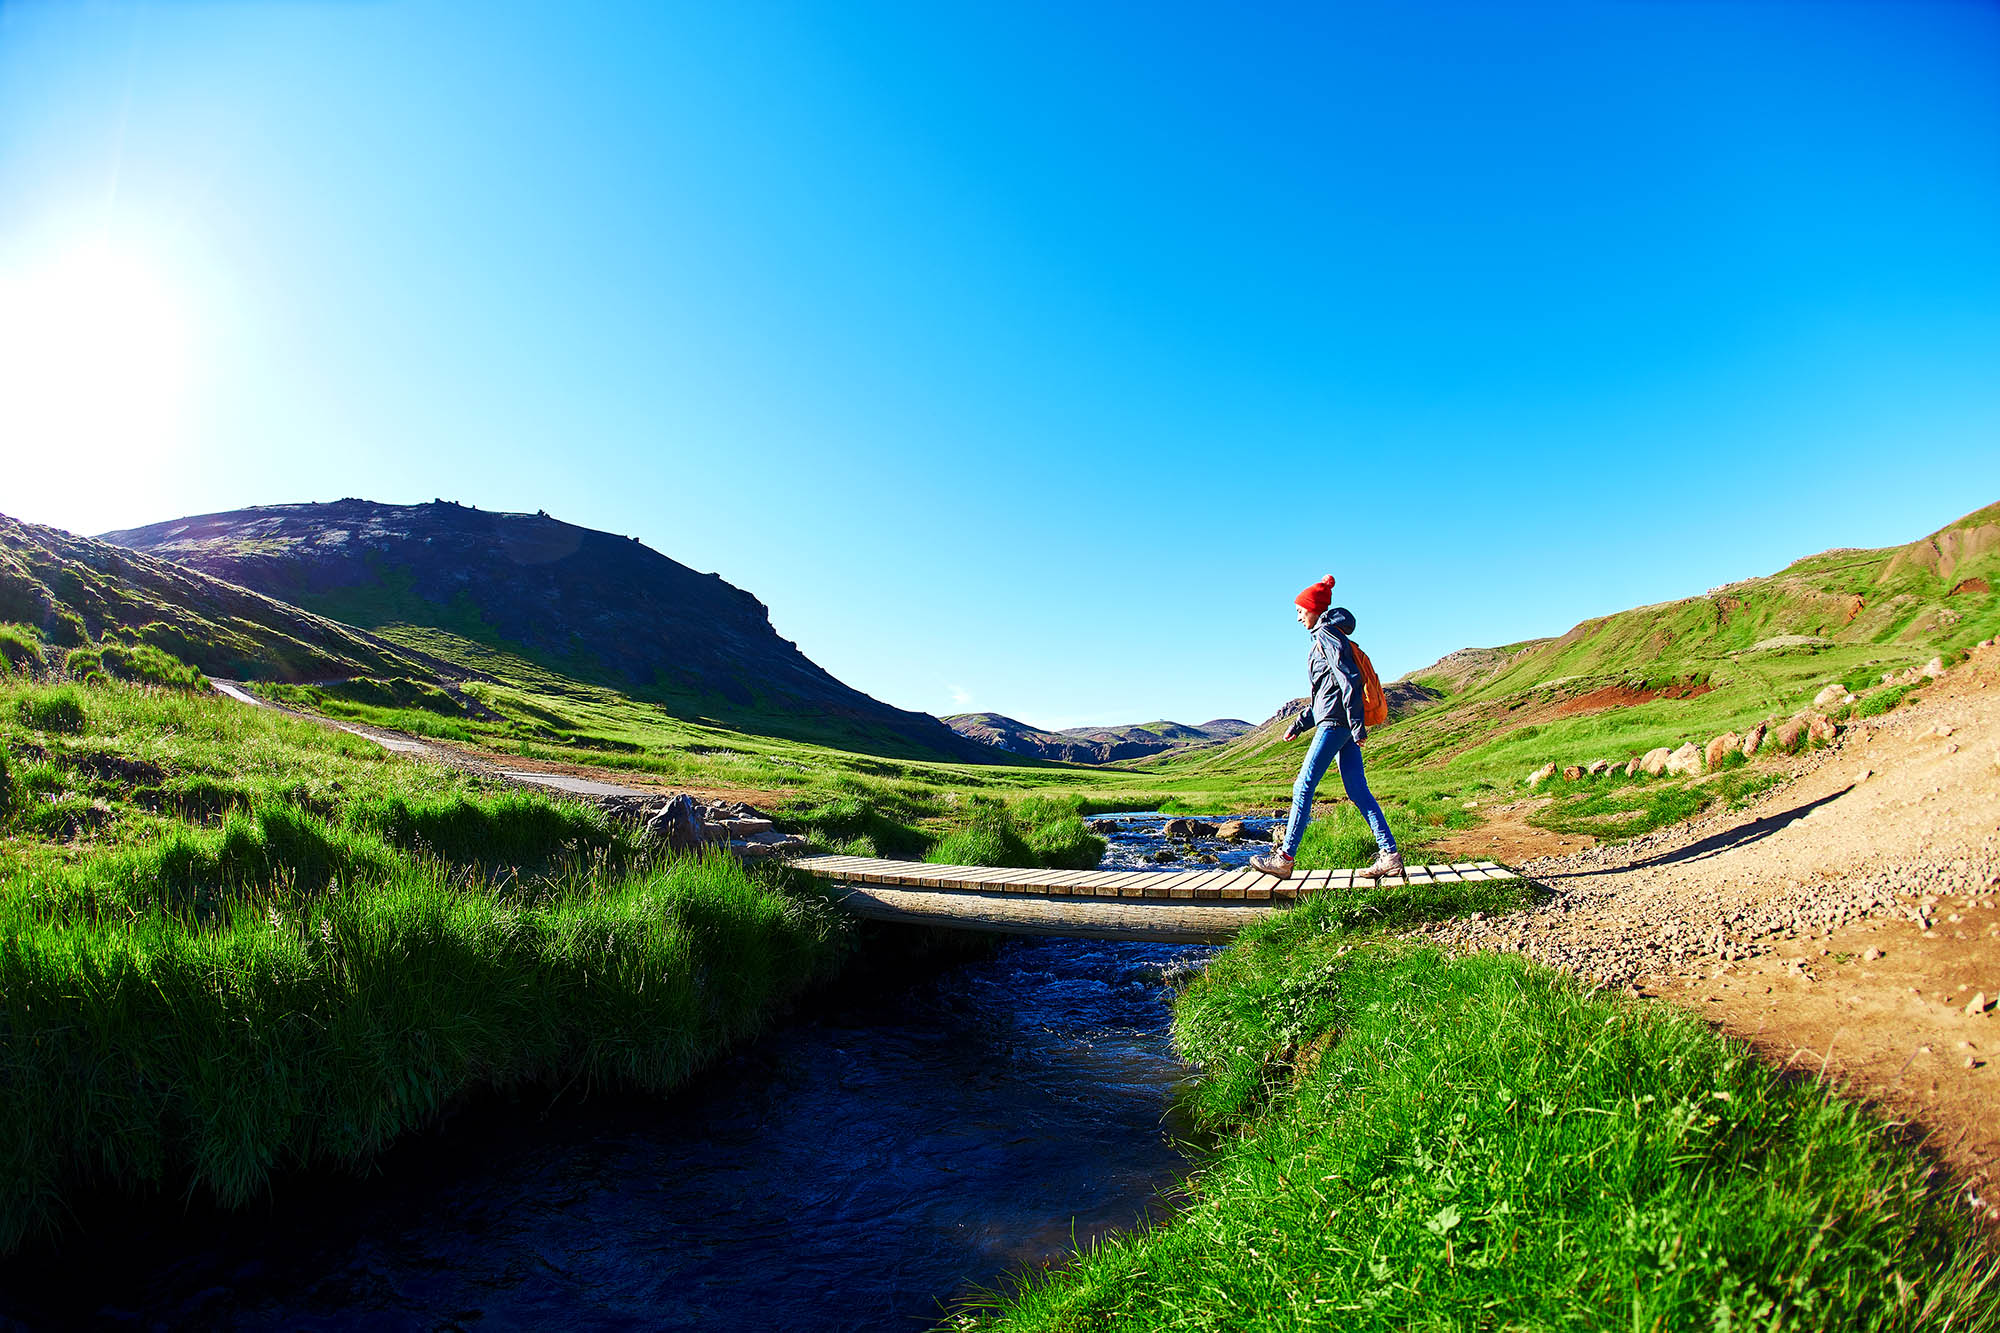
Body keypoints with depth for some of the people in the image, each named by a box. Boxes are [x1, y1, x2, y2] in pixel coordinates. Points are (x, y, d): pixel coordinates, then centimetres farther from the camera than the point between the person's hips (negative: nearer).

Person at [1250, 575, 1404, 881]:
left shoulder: (1327, 634, -7)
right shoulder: (1327, 636, 23)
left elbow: (1349, 678, -17)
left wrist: (1356, 724, -21)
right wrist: (1298, 724, 26)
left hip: (1335, 722, -10)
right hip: (1344, 724, 10)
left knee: (1304, 786, -7)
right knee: (1358, 790, 5)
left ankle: (1284, 858, -5)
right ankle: (1390, 855, 1)